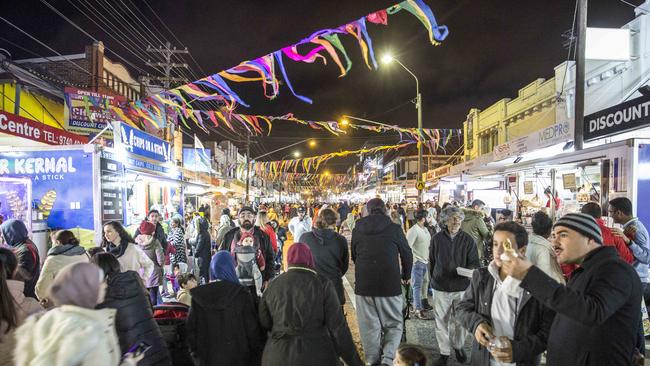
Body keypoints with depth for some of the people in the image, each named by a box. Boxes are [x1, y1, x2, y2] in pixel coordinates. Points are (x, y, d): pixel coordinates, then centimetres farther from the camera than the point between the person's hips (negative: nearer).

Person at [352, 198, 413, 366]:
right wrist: (406, 276, 23)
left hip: (363, 285, 2)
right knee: (394, 325, 14)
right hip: (390, 285, -2)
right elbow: (407, 254, 6)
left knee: (369, 327, 14)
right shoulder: (394, 228, -4)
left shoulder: (357, 229, 3)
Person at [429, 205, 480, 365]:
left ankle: (458, 346, 38)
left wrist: (468, 270, -23)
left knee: (460, 320, 13)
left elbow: (475, 263, -2)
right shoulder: (436, 239, -4)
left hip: (462, 287, 0)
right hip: (440, 287, 0)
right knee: (441, 321, 7)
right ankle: (444, 352, 25)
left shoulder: (468, 240, -5)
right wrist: (433, 280, 11)